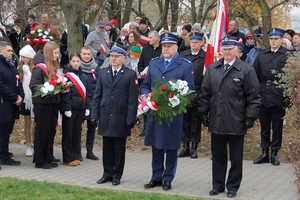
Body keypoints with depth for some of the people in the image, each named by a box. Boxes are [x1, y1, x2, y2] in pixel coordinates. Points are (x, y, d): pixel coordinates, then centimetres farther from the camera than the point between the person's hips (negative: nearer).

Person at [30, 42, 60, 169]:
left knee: (51, 131, 12)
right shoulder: (39, 68, -13)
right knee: (42, 132, -1)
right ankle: (40, 161, 6)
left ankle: (48, 157, 23)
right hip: (42, 103, -8)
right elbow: (33, 86, -17)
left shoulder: (54, 67, 12)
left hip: (53, 102, 8)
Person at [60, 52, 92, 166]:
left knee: (77, 133, 11)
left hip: (80, 109, 6)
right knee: (68, 133, 1)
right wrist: (66, 108, -16)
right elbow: (64, 94, -12)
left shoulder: (84, 77, 11)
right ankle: (68, 158, 6)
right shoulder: (66, 76, -7)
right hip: (70, 109, -6)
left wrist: (88, 107, 6)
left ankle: (73, 156, 21)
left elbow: (88, 93, 13)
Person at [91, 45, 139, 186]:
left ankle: (117, 175, 16)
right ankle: (107, 174, 19)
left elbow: (133, 99, -6)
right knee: (107, 148, 9)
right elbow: (97, 95, 9)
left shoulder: (130, 75, -2)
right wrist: (94, 115, 3)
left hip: (121, 118, -3)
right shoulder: (103, 73, 9)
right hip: (105, 117, 3)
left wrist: (130, 119, -11)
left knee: (119, 148, 6)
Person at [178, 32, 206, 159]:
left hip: (197, 93, -4)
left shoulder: (205, 57, -3)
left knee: (196, 120, 4)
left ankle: (194, 148, 13)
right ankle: (185, 147, 17)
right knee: (184, 120, 8)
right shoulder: (183, 55, 11)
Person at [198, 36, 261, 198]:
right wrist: (203, 113, 5)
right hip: (216, 122, 3)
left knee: (236, 158, 8)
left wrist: (250, 118, -9)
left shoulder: (246, 71, -5)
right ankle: (218, 185, 23)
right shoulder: (212, 69, 7)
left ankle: (232, 187, 19)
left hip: (236, 123, -3)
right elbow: (205, 93, 10)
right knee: (218, 155, 12)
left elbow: (253, 97, -5)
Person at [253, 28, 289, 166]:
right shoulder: (261, 55, 9)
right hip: (263, 97, 4)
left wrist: (287, 97, -12)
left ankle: (274, 153, 16)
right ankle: (264, 153, 19)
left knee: (277, 127, 6)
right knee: (264, 126, 10)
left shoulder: (287, 56, -4)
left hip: (278, 98, -4)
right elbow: (255, 75, 9)